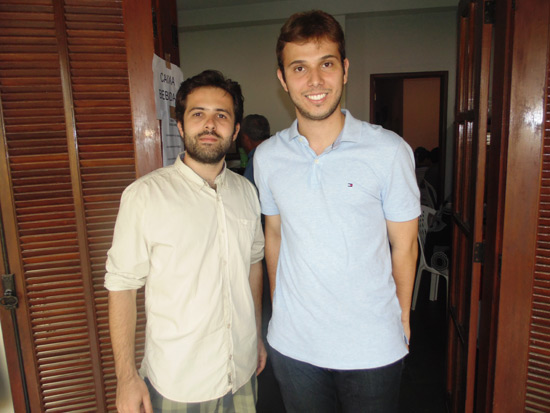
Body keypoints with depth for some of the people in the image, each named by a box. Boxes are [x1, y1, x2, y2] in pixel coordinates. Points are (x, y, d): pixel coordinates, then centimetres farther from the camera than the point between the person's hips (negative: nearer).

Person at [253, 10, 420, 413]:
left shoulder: (389, 151, -12)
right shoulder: (267, 156, -3)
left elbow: (404, 245, -3)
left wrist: (401, 320, 3)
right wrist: (280, 307, 12)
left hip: (372, 347, -2)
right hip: (292, 343, 3)